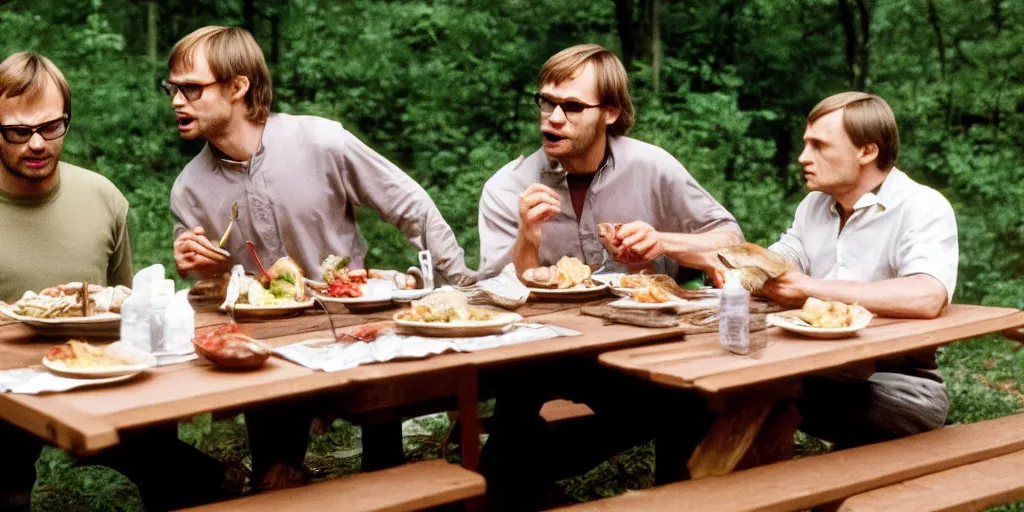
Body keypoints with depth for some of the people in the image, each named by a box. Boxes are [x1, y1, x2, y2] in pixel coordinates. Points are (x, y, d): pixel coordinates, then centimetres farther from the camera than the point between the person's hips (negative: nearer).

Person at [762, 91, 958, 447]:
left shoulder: (923, 209, -13)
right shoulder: (814, 204, 12)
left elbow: (926, 298, -30)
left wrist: (811, 288, -22)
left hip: (897, 382, -5)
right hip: (815, 371, 6)